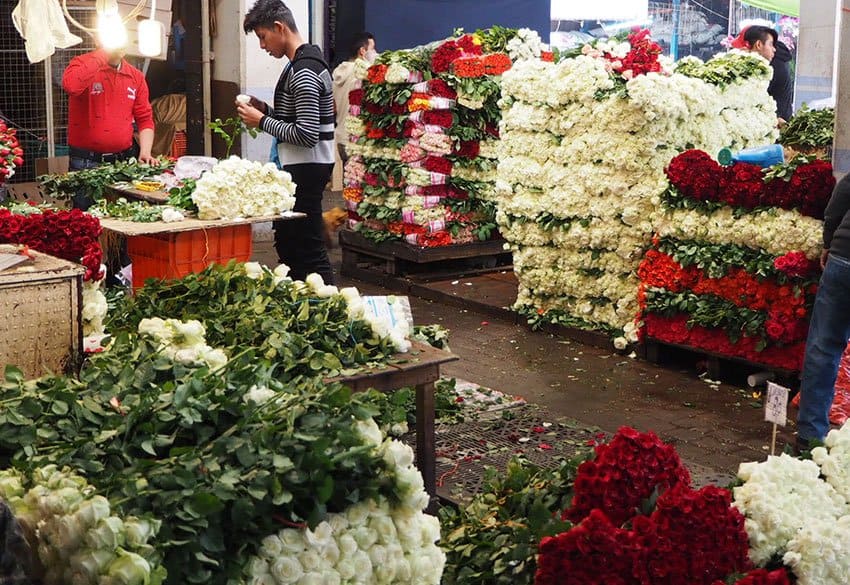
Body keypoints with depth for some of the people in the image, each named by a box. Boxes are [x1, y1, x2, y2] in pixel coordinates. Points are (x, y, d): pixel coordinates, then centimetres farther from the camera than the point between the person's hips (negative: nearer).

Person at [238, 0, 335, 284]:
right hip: (298, 167, 11)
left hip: (306, 170, -11)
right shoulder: (303, 62, 14)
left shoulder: (304, 71, -18)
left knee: (309, 250, -8)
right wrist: (266, 110, 9)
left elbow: (307, 135, -24)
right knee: (287, 243, 18)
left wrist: (261, 121, -14)